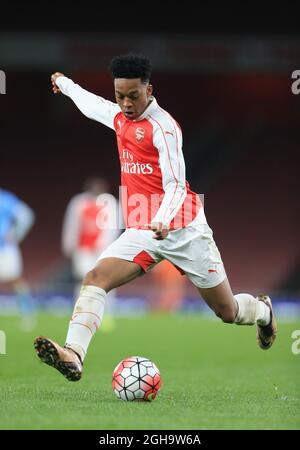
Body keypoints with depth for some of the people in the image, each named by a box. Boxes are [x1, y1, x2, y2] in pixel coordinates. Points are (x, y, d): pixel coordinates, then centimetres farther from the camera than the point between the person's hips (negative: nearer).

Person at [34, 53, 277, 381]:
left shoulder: (163, 127, -15)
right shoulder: (118, 117, 7)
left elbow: (175, 186, -19)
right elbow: (90, 103, 31)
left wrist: (163, 220, -37)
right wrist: (64, 83, 48)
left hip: (181, 229, -6)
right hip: (141, 232, 6)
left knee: (228, 312, 6)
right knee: (95, 277, -21)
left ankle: (263, 311, 41)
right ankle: (73, 355, -35)